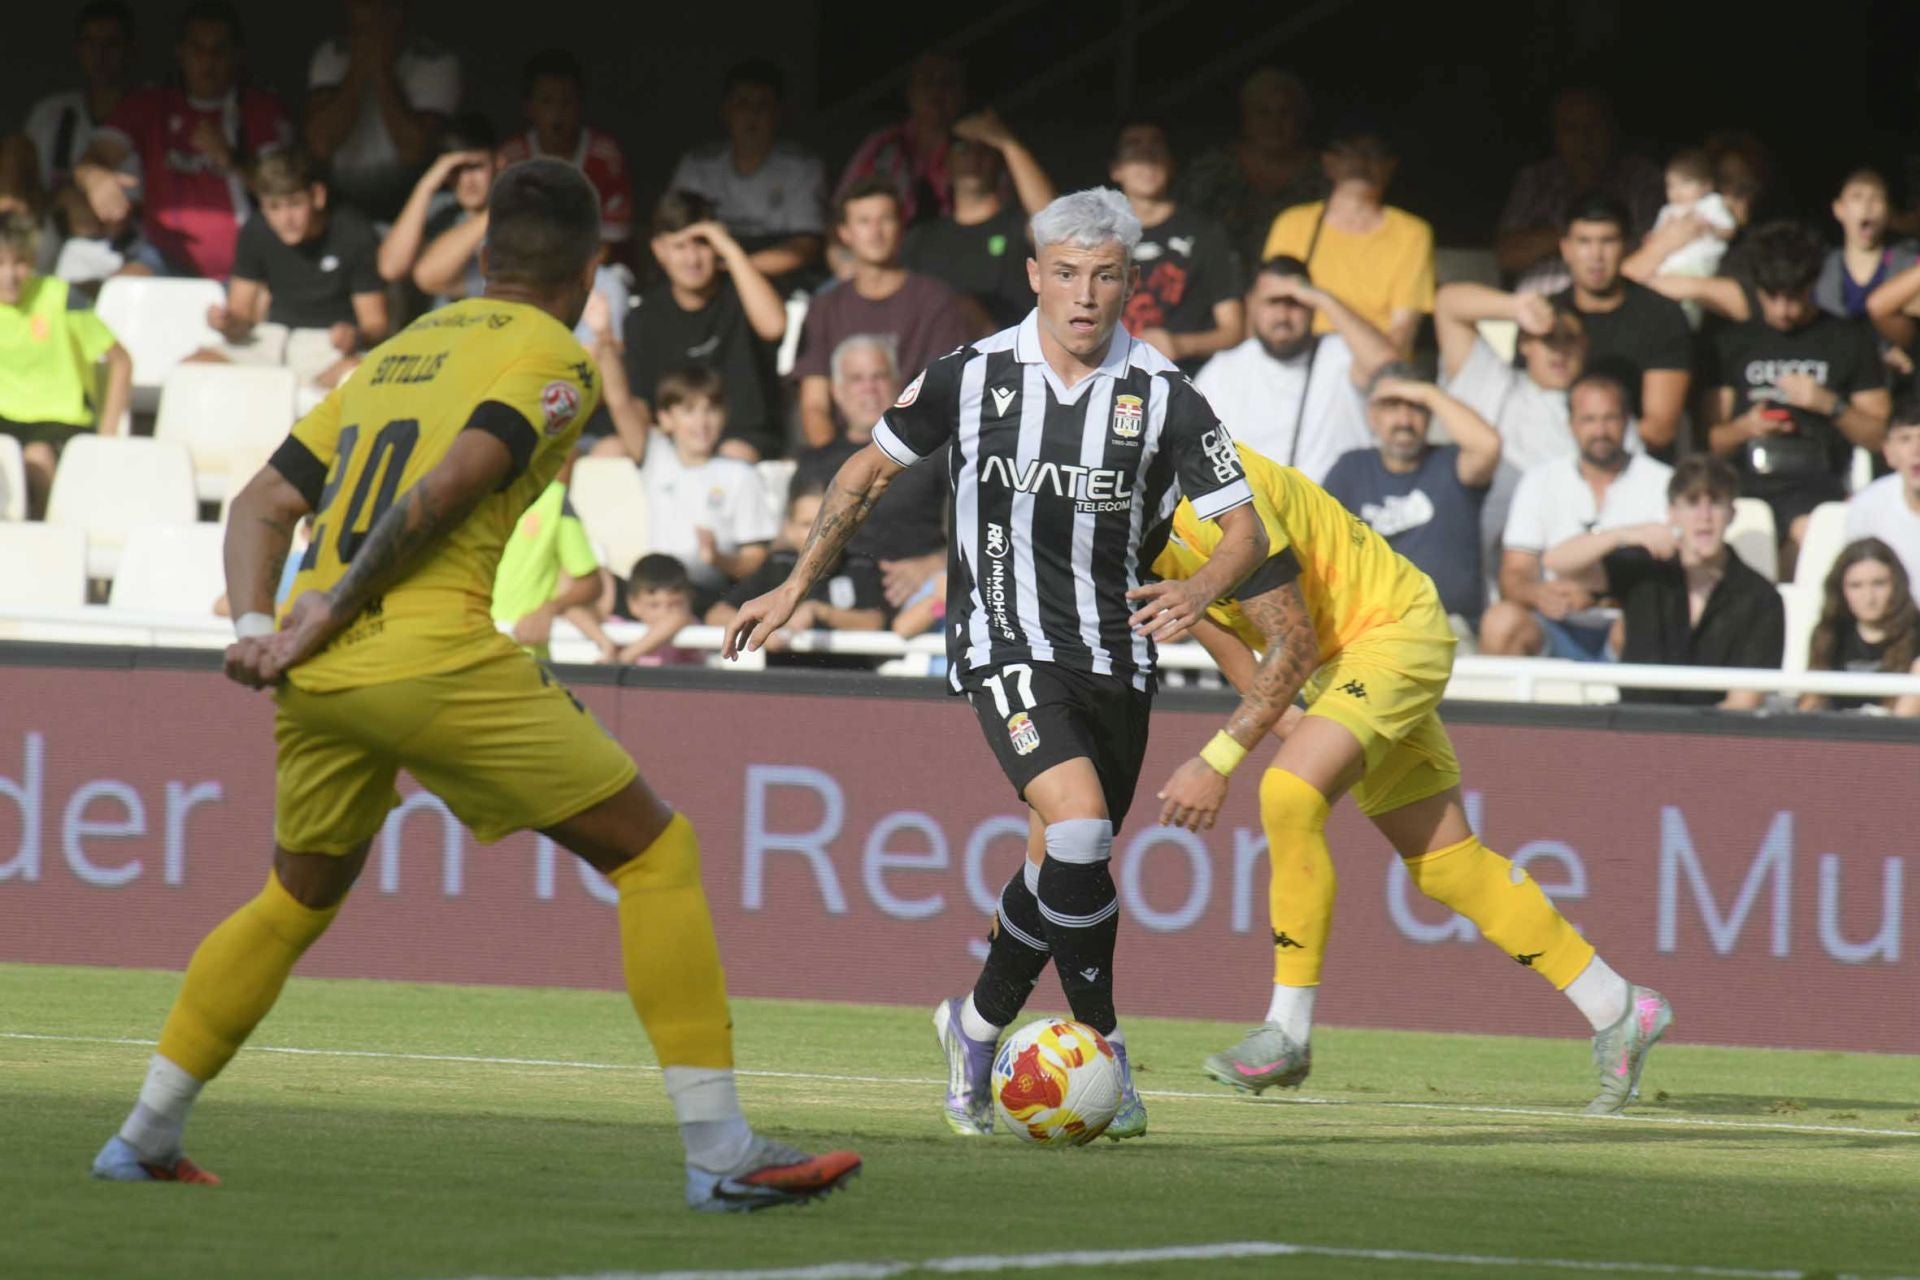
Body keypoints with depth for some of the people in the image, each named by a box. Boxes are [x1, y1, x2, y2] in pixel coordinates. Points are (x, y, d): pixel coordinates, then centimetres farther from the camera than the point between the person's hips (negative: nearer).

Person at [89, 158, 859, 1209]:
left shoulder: (396, 355, 24)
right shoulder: (549, 356, 2)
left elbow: (263, 505, 19)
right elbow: (450, 487, -13)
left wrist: (257, 626, 5)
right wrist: (328, 615, -10)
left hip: (319, 681, 7)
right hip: (436, 659, -7)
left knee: (301, 897, 29)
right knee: (655, 853, 3)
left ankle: (143, 1136, 29)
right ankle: (719, 1151, -4)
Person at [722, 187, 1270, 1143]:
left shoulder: (1164, 398, -4)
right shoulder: (972, 377, -3)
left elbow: (1244, 529, -3)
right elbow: (868, 471, 12)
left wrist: (1197, 592, -24)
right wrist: (795, 588, 13)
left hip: (1118, 657, 3)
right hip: (1006, 643, -3)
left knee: (1063, 866, 10)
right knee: (1078, 826, -24)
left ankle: (978, 1028, 35)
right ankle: (1102, 1047, -11)